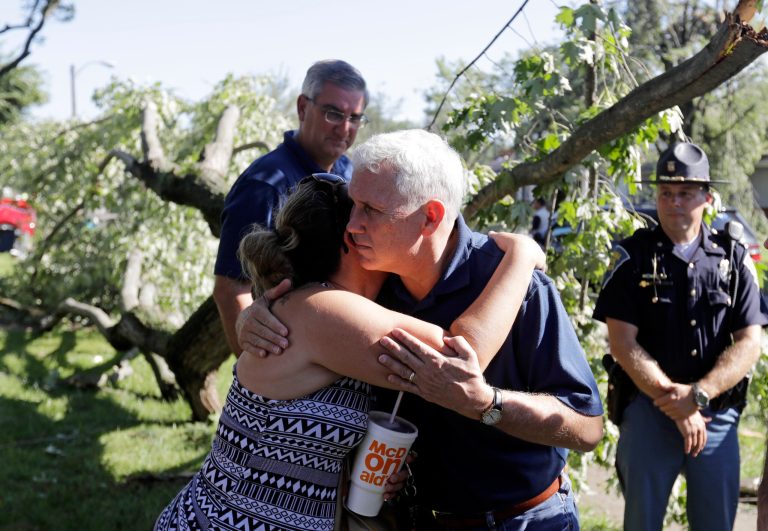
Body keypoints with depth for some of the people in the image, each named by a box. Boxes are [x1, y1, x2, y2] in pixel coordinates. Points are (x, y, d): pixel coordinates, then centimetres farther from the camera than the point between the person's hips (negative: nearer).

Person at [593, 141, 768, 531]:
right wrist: (675, 402, -13)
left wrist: (697, 395, -14)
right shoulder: (634, 257, -2)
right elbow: (623, 343, -8)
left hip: (718, 415, 2)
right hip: (649, 411, -2)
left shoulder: (734, 259, 5)